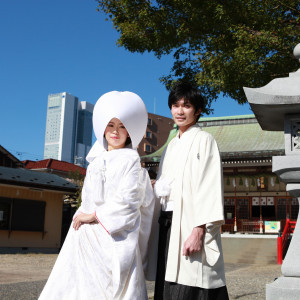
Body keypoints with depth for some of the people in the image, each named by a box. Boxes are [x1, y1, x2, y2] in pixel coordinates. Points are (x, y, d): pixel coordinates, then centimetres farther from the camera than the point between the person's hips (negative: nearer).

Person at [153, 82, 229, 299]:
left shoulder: (204, 140, -2)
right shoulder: (173, 145, 20)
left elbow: (210, 187, -11)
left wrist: (198, 231, -21)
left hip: (190, 224, -7)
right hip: (169, 224, 7)